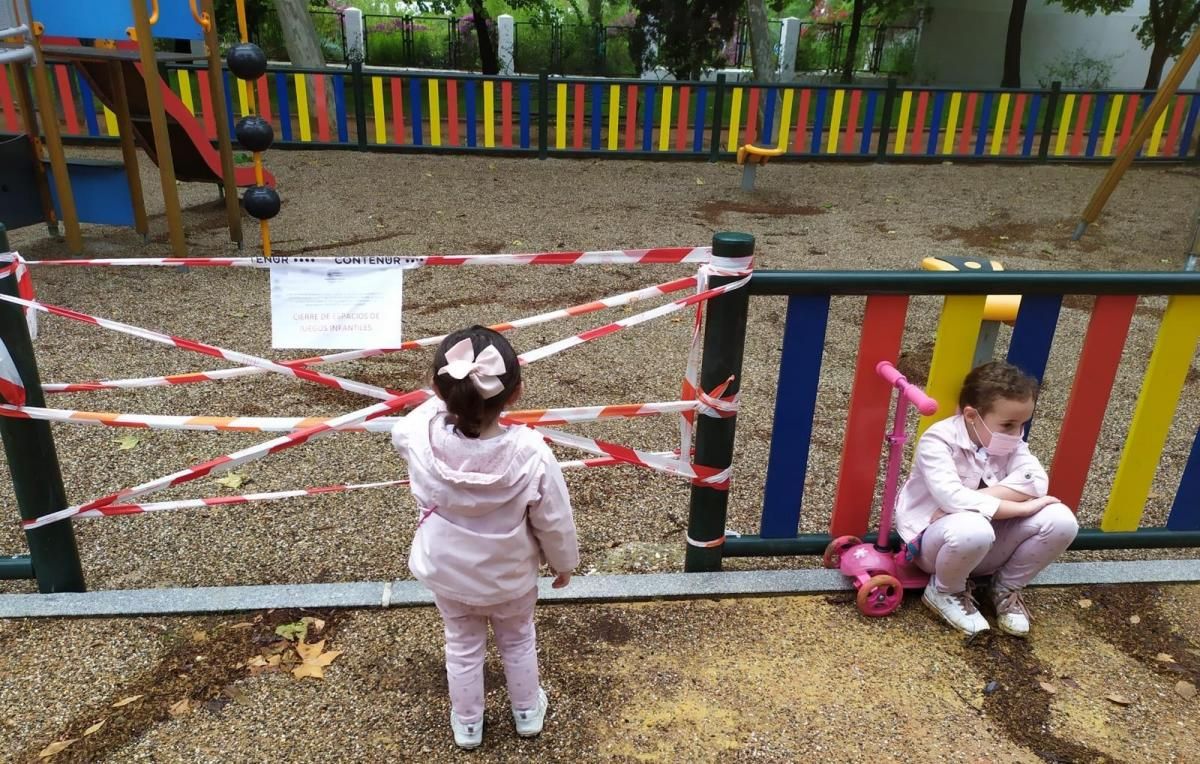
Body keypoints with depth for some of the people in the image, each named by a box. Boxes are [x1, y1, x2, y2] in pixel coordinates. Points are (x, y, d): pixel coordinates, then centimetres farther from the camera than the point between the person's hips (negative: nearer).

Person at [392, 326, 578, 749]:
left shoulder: (420, 438, -31)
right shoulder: (531, 454, -34)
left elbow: (401, 428, -1)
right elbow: (554, 522, -17)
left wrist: (448, 401, 1)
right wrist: (564, 562, 2)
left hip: (447, 575, 1)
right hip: (511, 578, -1)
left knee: (463, 647, 27)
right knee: (518, 641, 28)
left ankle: (467, 724, 48)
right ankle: (527, 712, 51)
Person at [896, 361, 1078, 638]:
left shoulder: (1010, 443, -2)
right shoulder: (938, 441, -21)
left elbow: (1036, 482, -21)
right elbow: (953, 498, -35)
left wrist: (970, 501, -31)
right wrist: (1020, 507, -31)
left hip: (988, 547, 6)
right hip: (933, 538, -5)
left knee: (1060, 520, -18)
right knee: (972, 529, -42)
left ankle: (1007, 588, 7)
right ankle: (945, 591, -7)